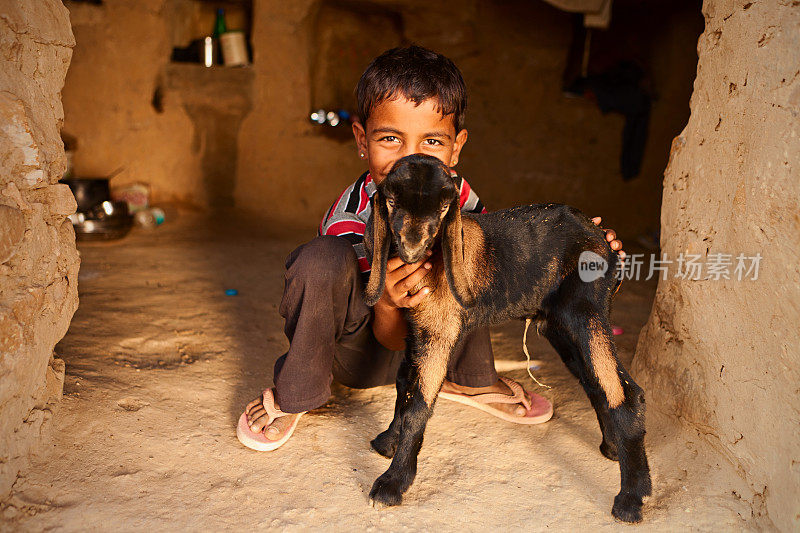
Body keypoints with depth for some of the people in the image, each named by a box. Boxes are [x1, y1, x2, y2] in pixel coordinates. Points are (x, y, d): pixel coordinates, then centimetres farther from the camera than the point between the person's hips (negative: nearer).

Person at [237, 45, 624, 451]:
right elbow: (394, 338, -25)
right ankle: (292, 394, -12)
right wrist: (388, 303, -50)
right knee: (325, 258, -35)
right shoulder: (351, 222, -29)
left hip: (428, 344, 5)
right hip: (359, 354, -4)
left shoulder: (457, 195, -17)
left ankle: (469, 380, 2)